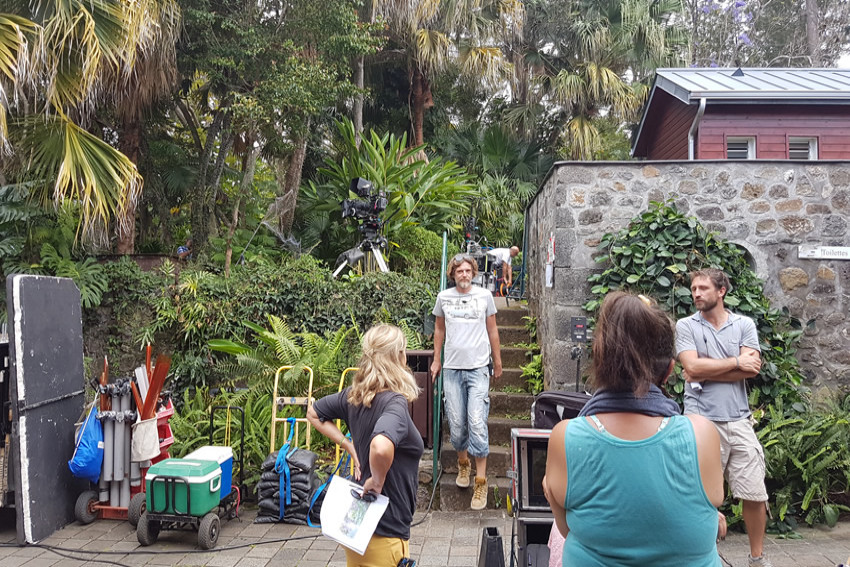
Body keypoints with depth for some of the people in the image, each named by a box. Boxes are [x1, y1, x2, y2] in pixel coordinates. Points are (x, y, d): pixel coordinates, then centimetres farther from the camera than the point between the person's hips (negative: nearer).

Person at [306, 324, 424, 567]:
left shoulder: (354, 395, 0)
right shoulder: (395, 402, -24)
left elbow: (313, 413, 15)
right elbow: (381, 447, -43)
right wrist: (377, 481, -23)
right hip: (384, 532, -8)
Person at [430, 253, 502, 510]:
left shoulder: (484, 295, 3)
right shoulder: (443, 297, 6)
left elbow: (492, 329, 12)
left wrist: (497, 360, 15)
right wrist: (436, 359, 16)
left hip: (479, 368, -2)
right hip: (452, 368, 2)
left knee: (477, 422, -9)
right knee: (456, 423, 5)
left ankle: (481, 481, -1)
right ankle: (463, 463, 32)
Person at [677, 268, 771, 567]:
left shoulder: (744, 324, 7)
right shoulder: (686, 326, 1)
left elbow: (751, 369, -6)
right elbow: (693, 367, -13)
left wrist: (706, 373, -9)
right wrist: (736, 362, -6)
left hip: (739, 419, 2)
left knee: (755, 494, 7)